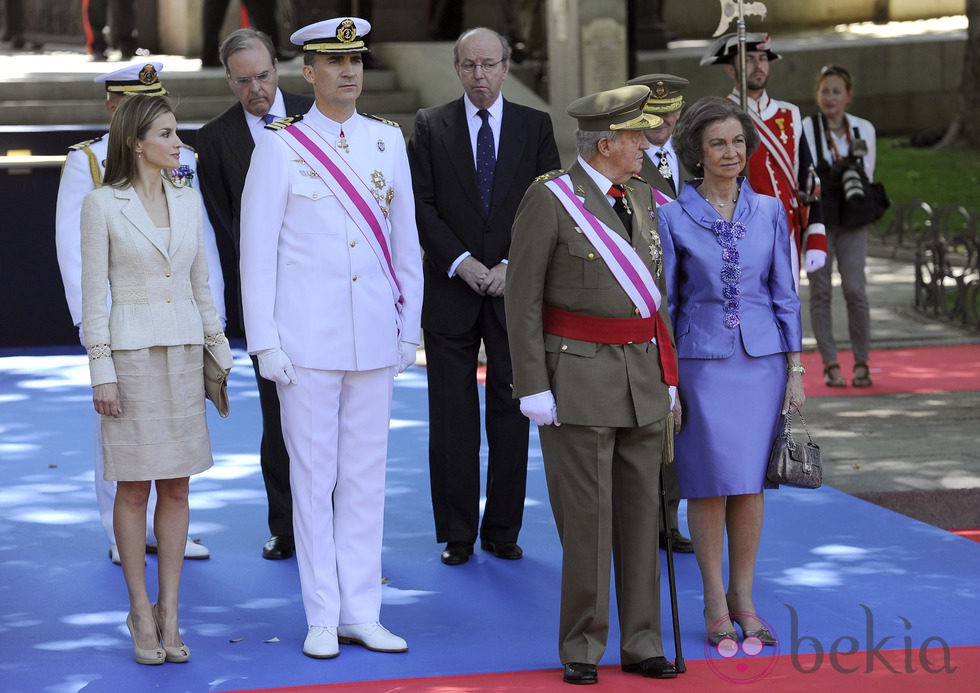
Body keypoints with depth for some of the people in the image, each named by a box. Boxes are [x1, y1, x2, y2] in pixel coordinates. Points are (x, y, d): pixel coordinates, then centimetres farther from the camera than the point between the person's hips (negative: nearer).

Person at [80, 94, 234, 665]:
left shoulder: (188, 200, 8)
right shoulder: (103, 204, -5)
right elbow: (93, 292, -5)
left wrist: (220, 351, 10)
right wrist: (101, 371, -10)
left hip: (184, 351, 4)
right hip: (130, 350, -4)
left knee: (177, 486, 5)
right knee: (134, 486, 1)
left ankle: (169, 612, 11)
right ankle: (142, 613, 9)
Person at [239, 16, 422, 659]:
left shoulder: (389, 140, 8)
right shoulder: (280, 147, -2)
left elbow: (406, 239, 12)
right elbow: (257, 251, -3)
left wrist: (410, 325, 9)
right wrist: (265, 342, -8)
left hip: (375, 336, 3)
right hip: (307, 337, -3)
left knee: (367, 474, 7)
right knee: (314, 476, 2)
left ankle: (362, 612, 14)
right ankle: (324, 618, 10)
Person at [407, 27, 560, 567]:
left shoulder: (536, 127, 7)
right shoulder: (430, 126, 5)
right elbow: (421, 205, 0)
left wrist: (512, 266, -9)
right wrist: (460, 262, -11)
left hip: (515, 288, 1)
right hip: (450, 291, 0)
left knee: (511, 415, 3)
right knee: (451, 419, 1)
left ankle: (503, 530, 11)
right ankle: (457, 534, 8)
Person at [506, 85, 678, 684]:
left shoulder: (642, 199, 11)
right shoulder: (549, 200, -9)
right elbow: (523, 298, -10)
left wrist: (667, 375, 13)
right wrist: (532, 387, -14)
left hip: (642, 376, 6)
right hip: (578, 379, -6)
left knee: (642, 512, 8)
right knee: (587, 517, -4)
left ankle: (641, 642, 16)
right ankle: (582, 649, 8)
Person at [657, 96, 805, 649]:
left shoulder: (769, 211, 5)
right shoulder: (674, 217, -2)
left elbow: (785, 293, 8)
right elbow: (664, 302, 1)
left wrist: (795, 369, 3)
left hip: (762, 360, 2)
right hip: (703, 363, -2)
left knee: (750, 482, 5)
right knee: (711, 482, -2)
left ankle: (743, 599, 15)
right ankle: (716, 603, 9)